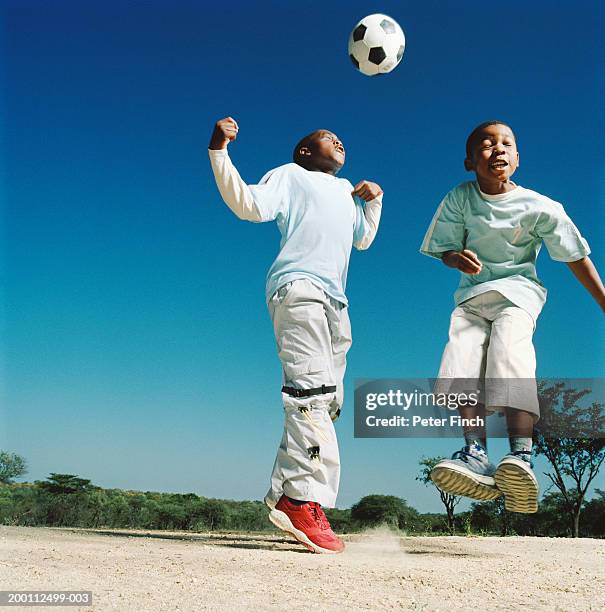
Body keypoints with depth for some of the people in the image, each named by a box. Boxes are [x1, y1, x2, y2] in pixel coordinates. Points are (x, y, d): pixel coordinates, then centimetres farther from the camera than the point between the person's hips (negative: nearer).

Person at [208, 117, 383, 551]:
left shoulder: (345, 189, 34)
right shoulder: (290, 174, 15)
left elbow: (364, 238, 40)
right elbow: (249, 206, -2)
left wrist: (374, 198, 26)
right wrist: (219, 152, -10)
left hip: (334, 301, 8)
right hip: (298, 289, -8)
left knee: (327, 401, 0)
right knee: (310, 390, -22)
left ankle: (284, 496, 0)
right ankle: (305, 500, -28)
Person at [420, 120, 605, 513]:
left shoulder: (540, 207, -6)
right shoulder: (460, 199, -1)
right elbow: (445, 248, 0)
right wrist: (458, 257, -25)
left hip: (518, 292, -2)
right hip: (473, 293, 3)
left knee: (509, 355, -30)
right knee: (462, 361, -22)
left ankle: (521, 455, -37)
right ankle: (477, 455, -27)